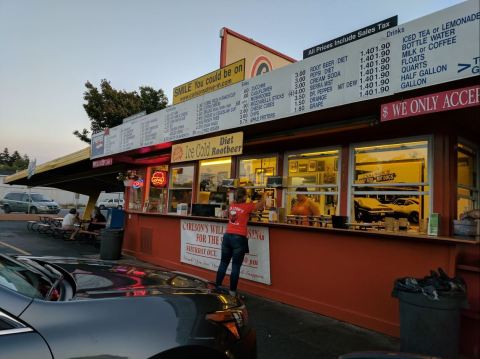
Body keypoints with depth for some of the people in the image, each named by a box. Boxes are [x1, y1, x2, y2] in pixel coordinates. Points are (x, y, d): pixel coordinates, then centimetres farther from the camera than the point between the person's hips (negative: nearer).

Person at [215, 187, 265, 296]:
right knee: (236, 266, 3)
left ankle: (217, 287, 21)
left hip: (227, 236, 5)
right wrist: (263, 196, 26)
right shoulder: (247, 206, -6)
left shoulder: (231, 205, 8)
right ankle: (232, 291, 9)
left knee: (223, 263, 15)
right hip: (239, 238, -5)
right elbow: (261, 205, 9)